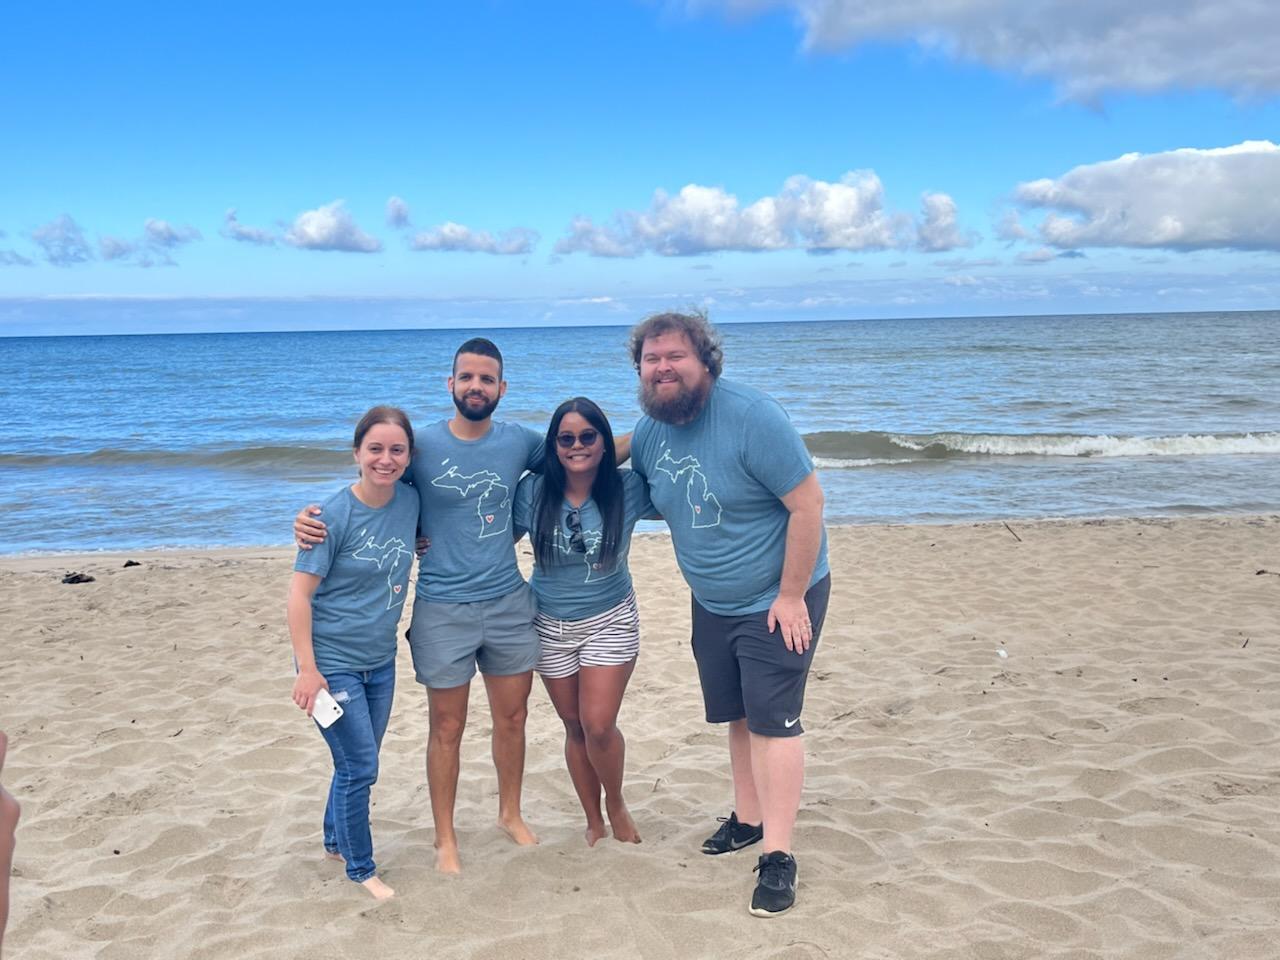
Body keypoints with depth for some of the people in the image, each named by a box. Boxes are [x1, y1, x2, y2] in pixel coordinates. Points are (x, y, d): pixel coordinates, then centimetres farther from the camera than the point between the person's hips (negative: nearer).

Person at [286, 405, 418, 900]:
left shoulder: (410, 502, -4)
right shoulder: (334, 515, -19)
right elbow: (299, 593, -17)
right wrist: (307, 669, -19)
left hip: (380, 660, 6)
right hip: (333, 662, -6)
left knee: (357, 763, 18)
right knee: (359, 767, -1)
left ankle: (336, 841, 41)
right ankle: (361, 868, 18)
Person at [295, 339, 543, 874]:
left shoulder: (521, 443, 0)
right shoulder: (421, 446, -7)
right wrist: (311, 520, -18)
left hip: (508, 603, 3)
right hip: (443, 609, -3)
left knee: (512, 717, 15)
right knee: (447, 729, 7)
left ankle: (510, 813, 37)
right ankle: (445, 838, 23)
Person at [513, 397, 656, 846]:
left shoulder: (628, 489, -11)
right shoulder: (533, 492, -9)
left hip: (610, 622, -2)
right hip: (551, 626, 2)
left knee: (599, 725, -10)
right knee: (575, 727, 11)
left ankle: (616, 803, 21)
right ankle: (594, 822, 30)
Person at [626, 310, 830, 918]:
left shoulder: (751, 417, -24)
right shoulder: (649, 430, -3)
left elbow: (807, 503, -23)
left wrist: (791, 595, -21)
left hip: (777, 600, -6)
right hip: (711, 604, 7)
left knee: (773, 720, -5)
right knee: (737, 716, 16)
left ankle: (777, 855, 2)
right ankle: (749, 818, 33)